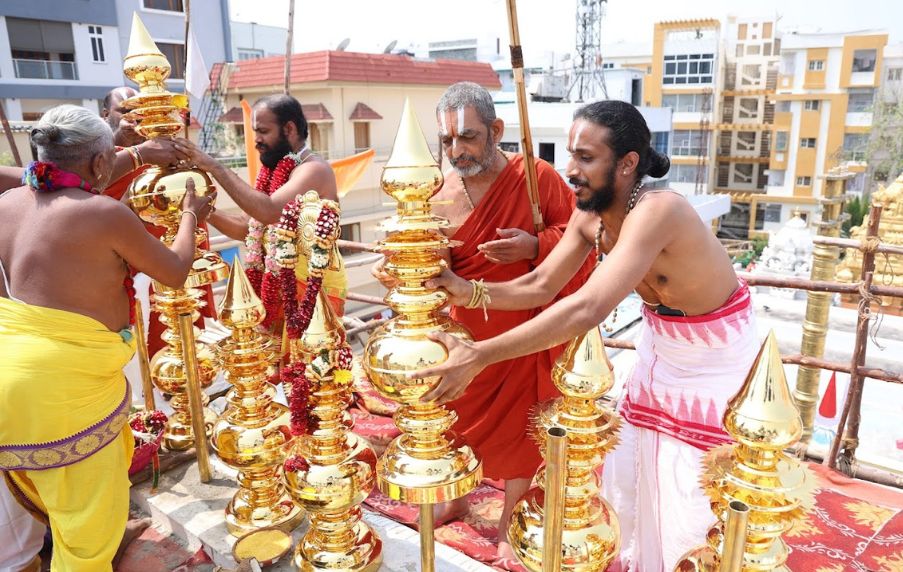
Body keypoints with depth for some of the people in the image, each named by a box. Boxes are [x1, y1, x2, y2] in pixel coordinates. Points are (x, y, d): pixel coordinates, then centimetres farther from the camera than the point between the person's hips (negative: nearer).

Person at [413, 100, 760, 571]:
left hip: (714, 362, -7)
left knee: (692, 505, 3)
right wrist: (466, 290, -24)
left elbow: (587, 309, -48)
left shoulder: (656, 211, -37)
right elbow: (541, 287, -8)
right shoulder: (588, 216, -12)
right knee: (628, 478, 16)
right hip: (661, 349, 7)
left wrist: (478, 356, -49)